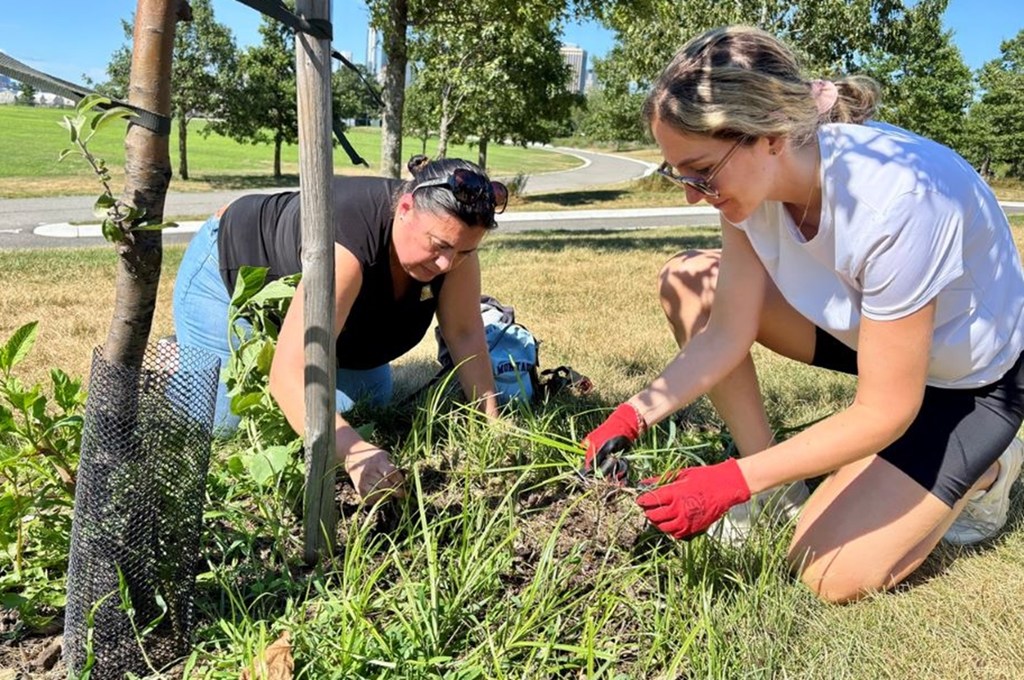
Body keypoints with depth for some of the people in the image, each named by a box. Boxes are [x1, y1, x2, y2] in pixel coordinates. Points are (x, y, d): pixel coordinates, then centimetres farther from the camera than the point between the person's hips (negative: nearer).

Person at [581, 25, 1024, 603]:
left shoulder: (894, 202, -38)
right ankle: (775, 478, -1)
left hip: (973, 378, -6)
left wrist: (736, 481, -32)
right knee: (690, 281, -12)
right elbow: (727, 336, -11)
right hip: (867, 327, 6)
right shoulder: (753, 178, -18)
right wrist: (634, 417, -23)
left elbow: (885, 412, -30)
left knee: (833, 574, -14)